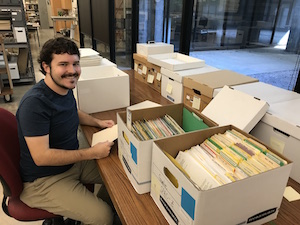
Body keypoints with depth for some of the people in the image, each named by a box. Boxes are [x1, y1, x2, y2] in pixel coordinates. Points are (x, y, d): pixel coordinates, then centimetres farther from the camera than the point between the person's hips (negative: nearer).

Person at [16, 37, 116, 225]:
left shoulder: (65, 88, -2)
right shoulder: (34, 103, -27)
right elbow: (41, 157, -29)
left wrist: (98, 122, 5)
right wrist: (93, 153, -26)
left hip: (73, 162, 8)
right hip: (44, 180, -8)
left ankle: (100, 205, 33)